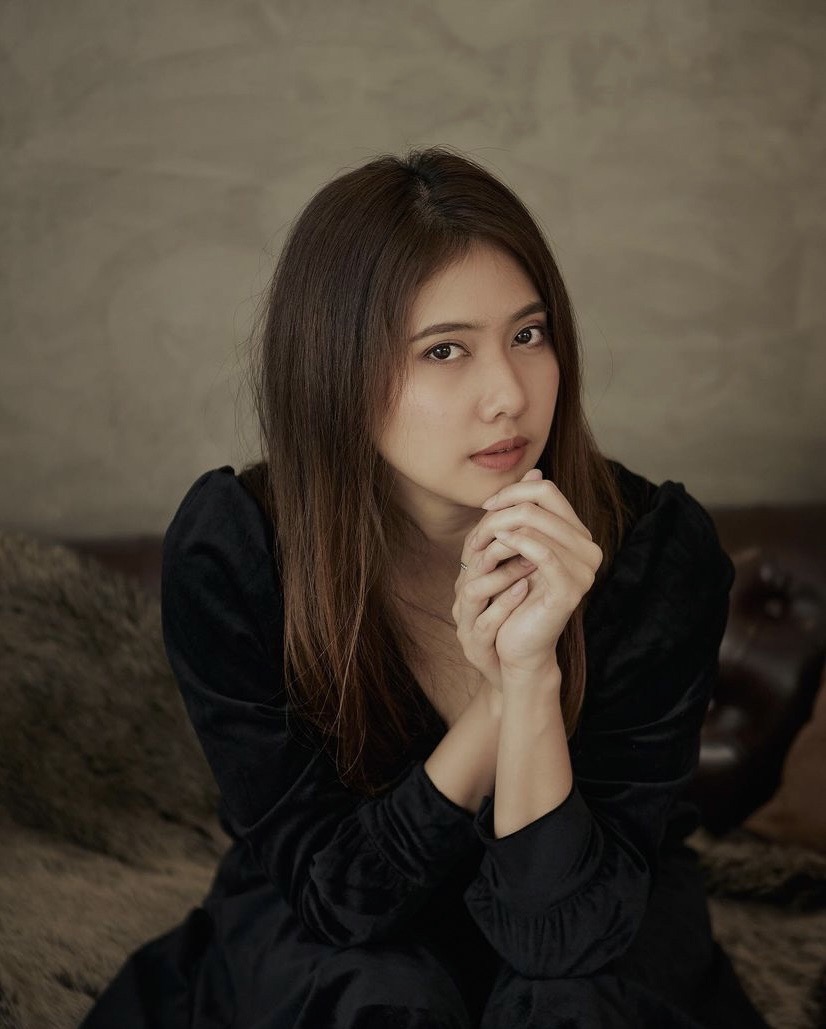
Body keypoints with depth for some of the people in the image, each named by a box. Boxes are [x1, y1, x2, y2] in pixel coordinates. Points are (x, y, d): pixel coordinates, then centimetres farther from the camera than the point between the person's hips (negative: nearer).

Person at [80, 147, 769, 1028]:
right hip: (321, 948, 0)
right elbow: (331, 889, -20)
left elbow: (568, 932, -24)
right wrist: (498, 698, -33)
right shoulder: (227, 550, -22)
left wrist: (533, 678, -39)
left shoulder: (659, 549, -23)